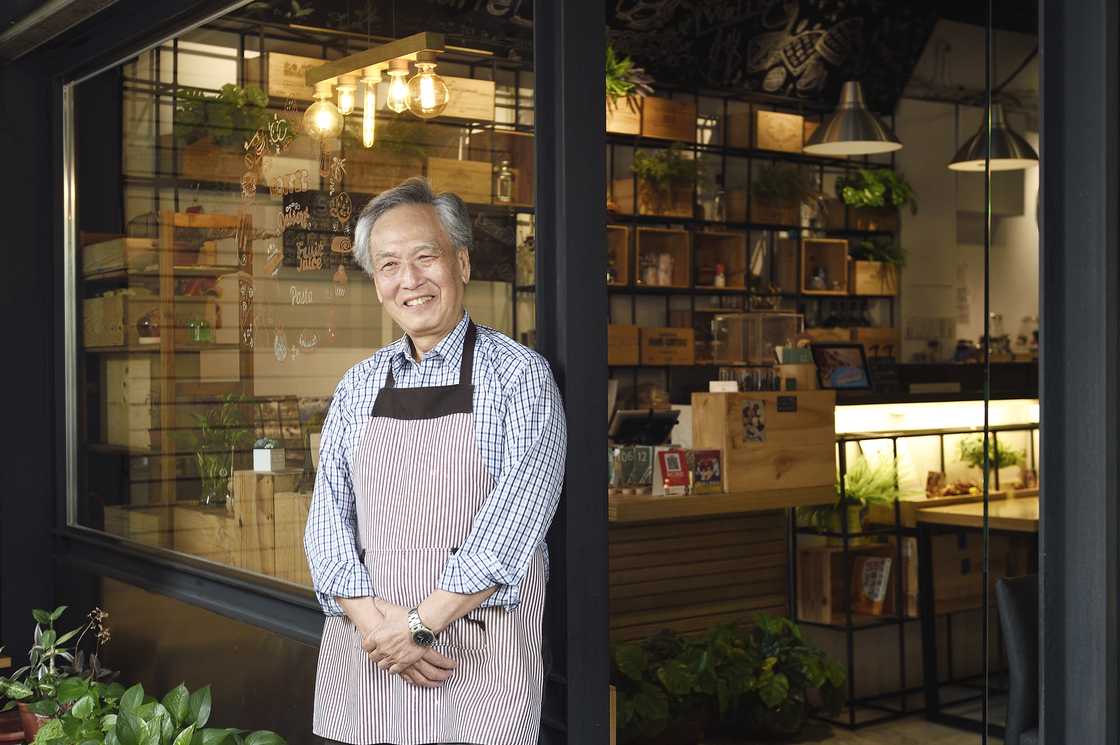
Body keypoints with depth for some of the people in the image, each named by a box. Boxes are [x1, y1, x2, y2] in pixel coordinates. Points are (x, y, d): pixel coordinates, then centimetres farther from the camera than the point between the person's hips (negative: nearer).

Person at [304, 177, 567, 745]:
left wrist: (420, 622, -17)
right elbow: (328, 517, 4)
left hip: (478, 654, -4)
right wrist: (368, 615, -12)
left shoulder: (520, 375, -5)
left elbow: (515, 522, -14)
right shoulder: (358, 386, 9)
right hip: (363, 649, 4)